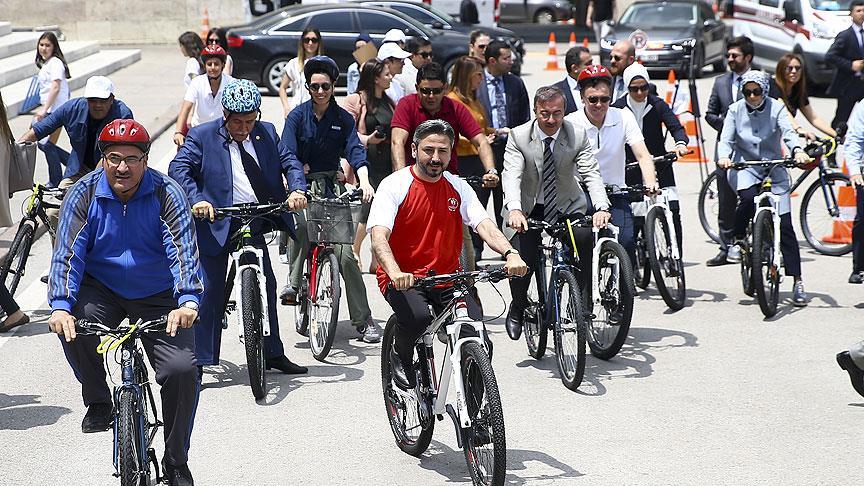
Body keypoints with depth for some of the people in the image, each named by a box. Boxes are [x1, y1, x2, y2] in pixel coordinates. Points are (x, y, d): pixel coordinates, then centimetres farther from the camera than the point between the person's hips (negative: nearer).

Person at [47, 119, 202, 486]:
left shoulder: (166, 194, -12)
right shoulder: (84, 195, -9)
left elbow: (183, 250, -22)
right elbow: (67, 253, -15)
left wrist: (187, 302, -39)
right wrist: (60, 306, -32)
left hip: (158, 297, -1)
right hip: (102, 289, 1)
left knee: (182, 369, -17)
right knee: (72, 327, -32)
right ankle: (97, 401, -3)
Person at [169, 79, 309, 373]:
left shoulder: (266, 133, 8)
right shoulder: (202, 136, -5)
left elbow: (288, 161, 5)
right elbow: (178, 168, -14)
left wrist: (297, 189, -16)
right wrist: (196, 199, -30)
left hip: (255, 225, 5)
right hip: (215, 225, -5)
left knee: (266, 286, 14)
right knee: (210, 291, -5)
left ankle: (273, 354, 28)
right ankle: (201, 361, 1)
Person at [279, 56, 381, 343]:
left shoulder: (343, 119, 4)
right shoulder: (297, 116, 0)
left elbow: (355, 150, -9)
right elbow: (286, 155, -10)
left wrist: (364, 181, -28)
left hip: (332, 186, 1)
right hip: (302, 183, 0)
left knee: (344, 253, -8)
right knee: (301, 222, -35)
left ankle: (363, 320, -5)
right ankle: (293, 283, -21)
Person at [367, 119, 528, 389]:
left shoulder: (458, 188, 6)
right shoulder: (394, 186, -8)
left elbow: (484, 225, -7)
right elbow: (378, 237, -21)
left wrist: (510, 253, -29)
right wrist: (395, 273, -41)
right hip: (403, 280, -3)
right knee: (418, 317, -35)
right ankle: (401, 356, 1)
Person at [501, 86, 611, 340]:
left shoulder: (578, 135, -11)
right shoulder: (518, 136, -14)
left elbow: (591, 173, -20)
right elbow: (511, 175, -25)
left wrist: (601, 208, -39)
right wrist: (514, 209, -45)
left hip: (566, 206, 1)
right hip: (528, 208, -1)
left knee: (584, 238, -29)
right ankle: (517, 308, 13)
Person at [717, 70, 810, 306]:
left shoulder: (776, 108, -4)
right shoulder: (735, 110, 1)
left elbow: (788, 132, -19)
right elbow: (726, 139, -5)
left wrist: (797, 151, -40)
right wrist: (724, 156, -28)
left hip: (774, 168, 0)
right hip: (745, 166, 0)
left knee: (784, 225, -6)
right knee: (748, 198, -35)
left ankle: (797, 282, -2)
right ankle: (738, 240, -4)